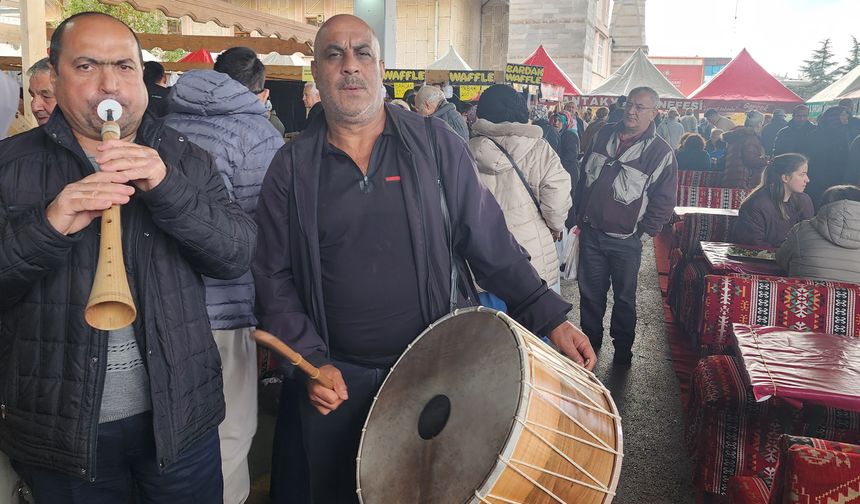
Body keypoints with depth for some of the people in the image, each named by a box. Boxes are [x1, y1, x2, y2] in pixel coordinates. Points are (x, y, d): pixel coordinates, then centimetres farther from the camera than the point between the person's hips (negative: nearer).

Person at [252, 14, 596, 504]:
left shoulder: (437, 144, -3)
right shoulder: (292, 168, -1)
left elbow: (491, 242, -2)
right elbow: (274, 276, 1)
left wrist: (550, 316, -9)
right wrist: (310, 359, -9)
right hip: (336, 380, 1)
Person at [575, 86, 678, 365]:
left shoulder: (661, 152, -10)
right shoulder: (605, 135, 5)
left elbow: (664, 202, -7)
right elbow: (584, 175, 14)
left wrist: (642, 233, -8)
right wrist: (580, 215, 12)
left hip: (626, 241, -4)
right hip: (590, 232, 4)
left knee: (624, 298, 11)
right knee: (589, 293, 14)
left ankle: (622, 349, 28)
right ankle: (590, 341, 32)